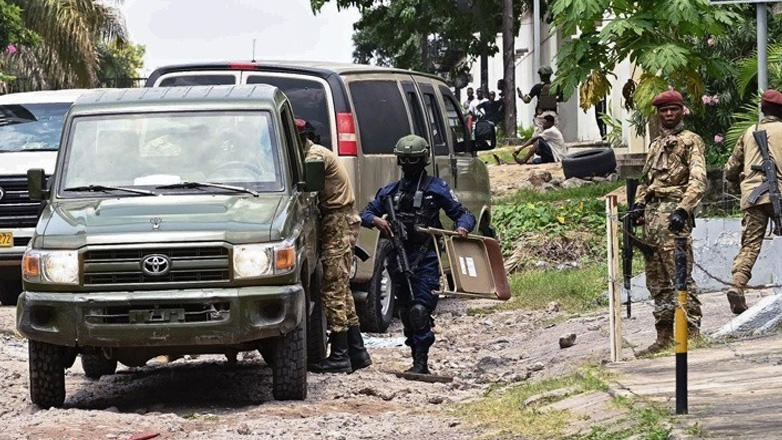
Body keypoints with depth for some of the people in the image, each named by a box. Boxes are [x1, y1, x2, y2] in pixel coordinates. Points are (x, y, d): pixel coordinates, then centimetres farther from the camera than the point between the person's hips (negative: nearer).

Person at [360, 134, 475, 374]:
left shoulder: (436, 189, 3)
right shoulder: (391, 191, 16)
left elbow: (463, 214, 3)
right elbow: (365, 213, 16)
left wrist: (462, 227, -21)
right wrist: (375, 220, -8)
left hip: (425, 258, -5)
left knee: (420, 310, -17)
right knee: (406, 312, 10)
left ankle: (421, 361, -17)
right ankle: (418, 360, 18)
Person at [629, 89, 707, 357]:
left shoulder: (690, 141, 0)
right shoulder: (656, 144, 23)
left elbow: (698, 180, -12)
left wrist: (683, 209, -24)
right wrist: (638, 205, 11)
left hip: (672, 214, -8)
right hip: (652, 215, 8)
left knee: (680, 276, -12)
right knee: (657, 280, 9)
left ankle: (691, 333, -12)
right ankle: (664, 337, 13)